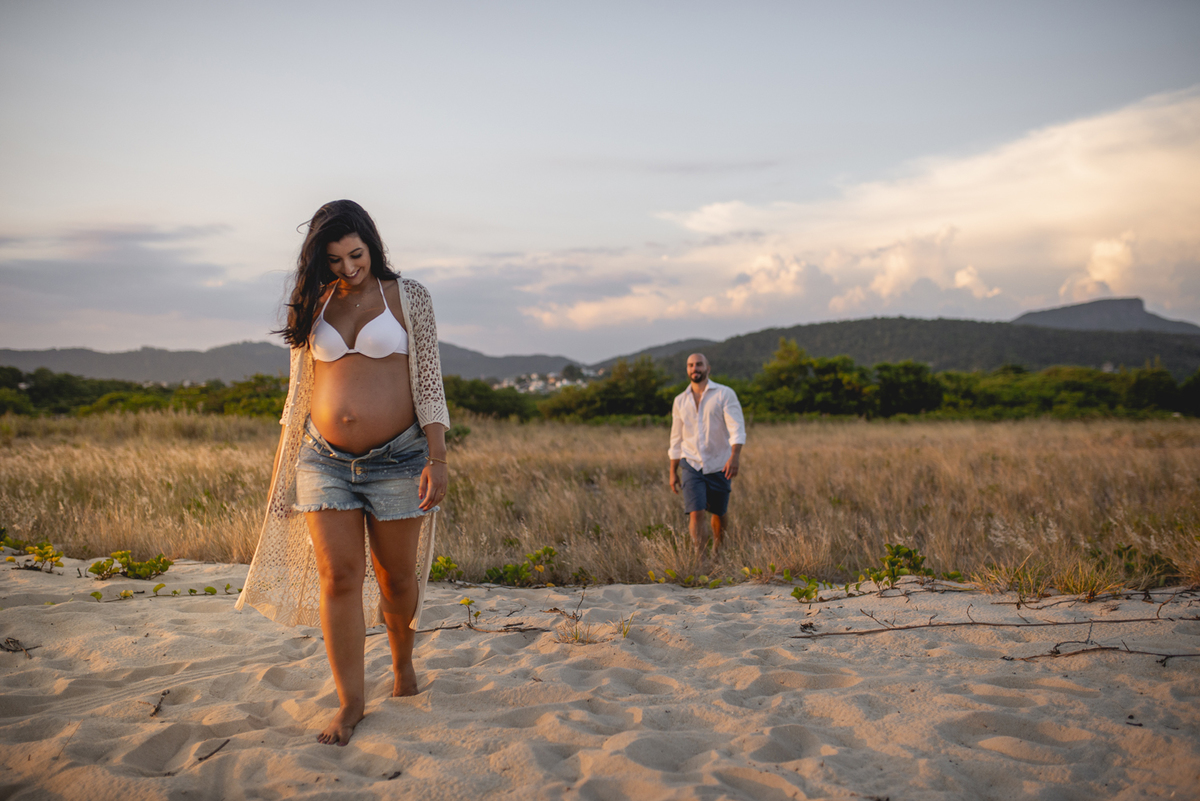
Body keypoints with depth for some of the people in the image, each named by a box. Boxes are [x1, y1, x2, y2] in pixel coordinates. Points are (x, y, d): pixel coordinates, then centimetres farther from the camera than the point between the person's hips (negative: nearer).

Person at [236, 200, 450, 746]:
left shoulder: (408, 297, 1)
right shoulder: (315, 305, 10)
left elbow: (430, 382, -2)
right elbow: (300, 390, 15)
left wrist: (438, 459, -9)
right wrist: (284, 464, 14)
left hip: (396, 458, -2)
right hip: (325, 460, 2)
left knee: (395, 575, 8)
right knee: (337, 577, -4)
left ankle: (402, 661, 35)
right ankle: (350, 702, 7)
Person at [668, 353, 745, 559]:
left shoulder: (725, 394, -5)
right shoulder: (680, 401, 7)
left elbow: (737, 427, -16)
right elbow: (676, 439, 14)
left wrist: (735, 456, -31)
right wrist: (673, 472, 12)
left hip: (719, 465, -1)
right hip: (692, 465, 1)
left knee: (720, 514, 13)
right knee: (696, 514, -14)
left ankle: (717, 551, 39)